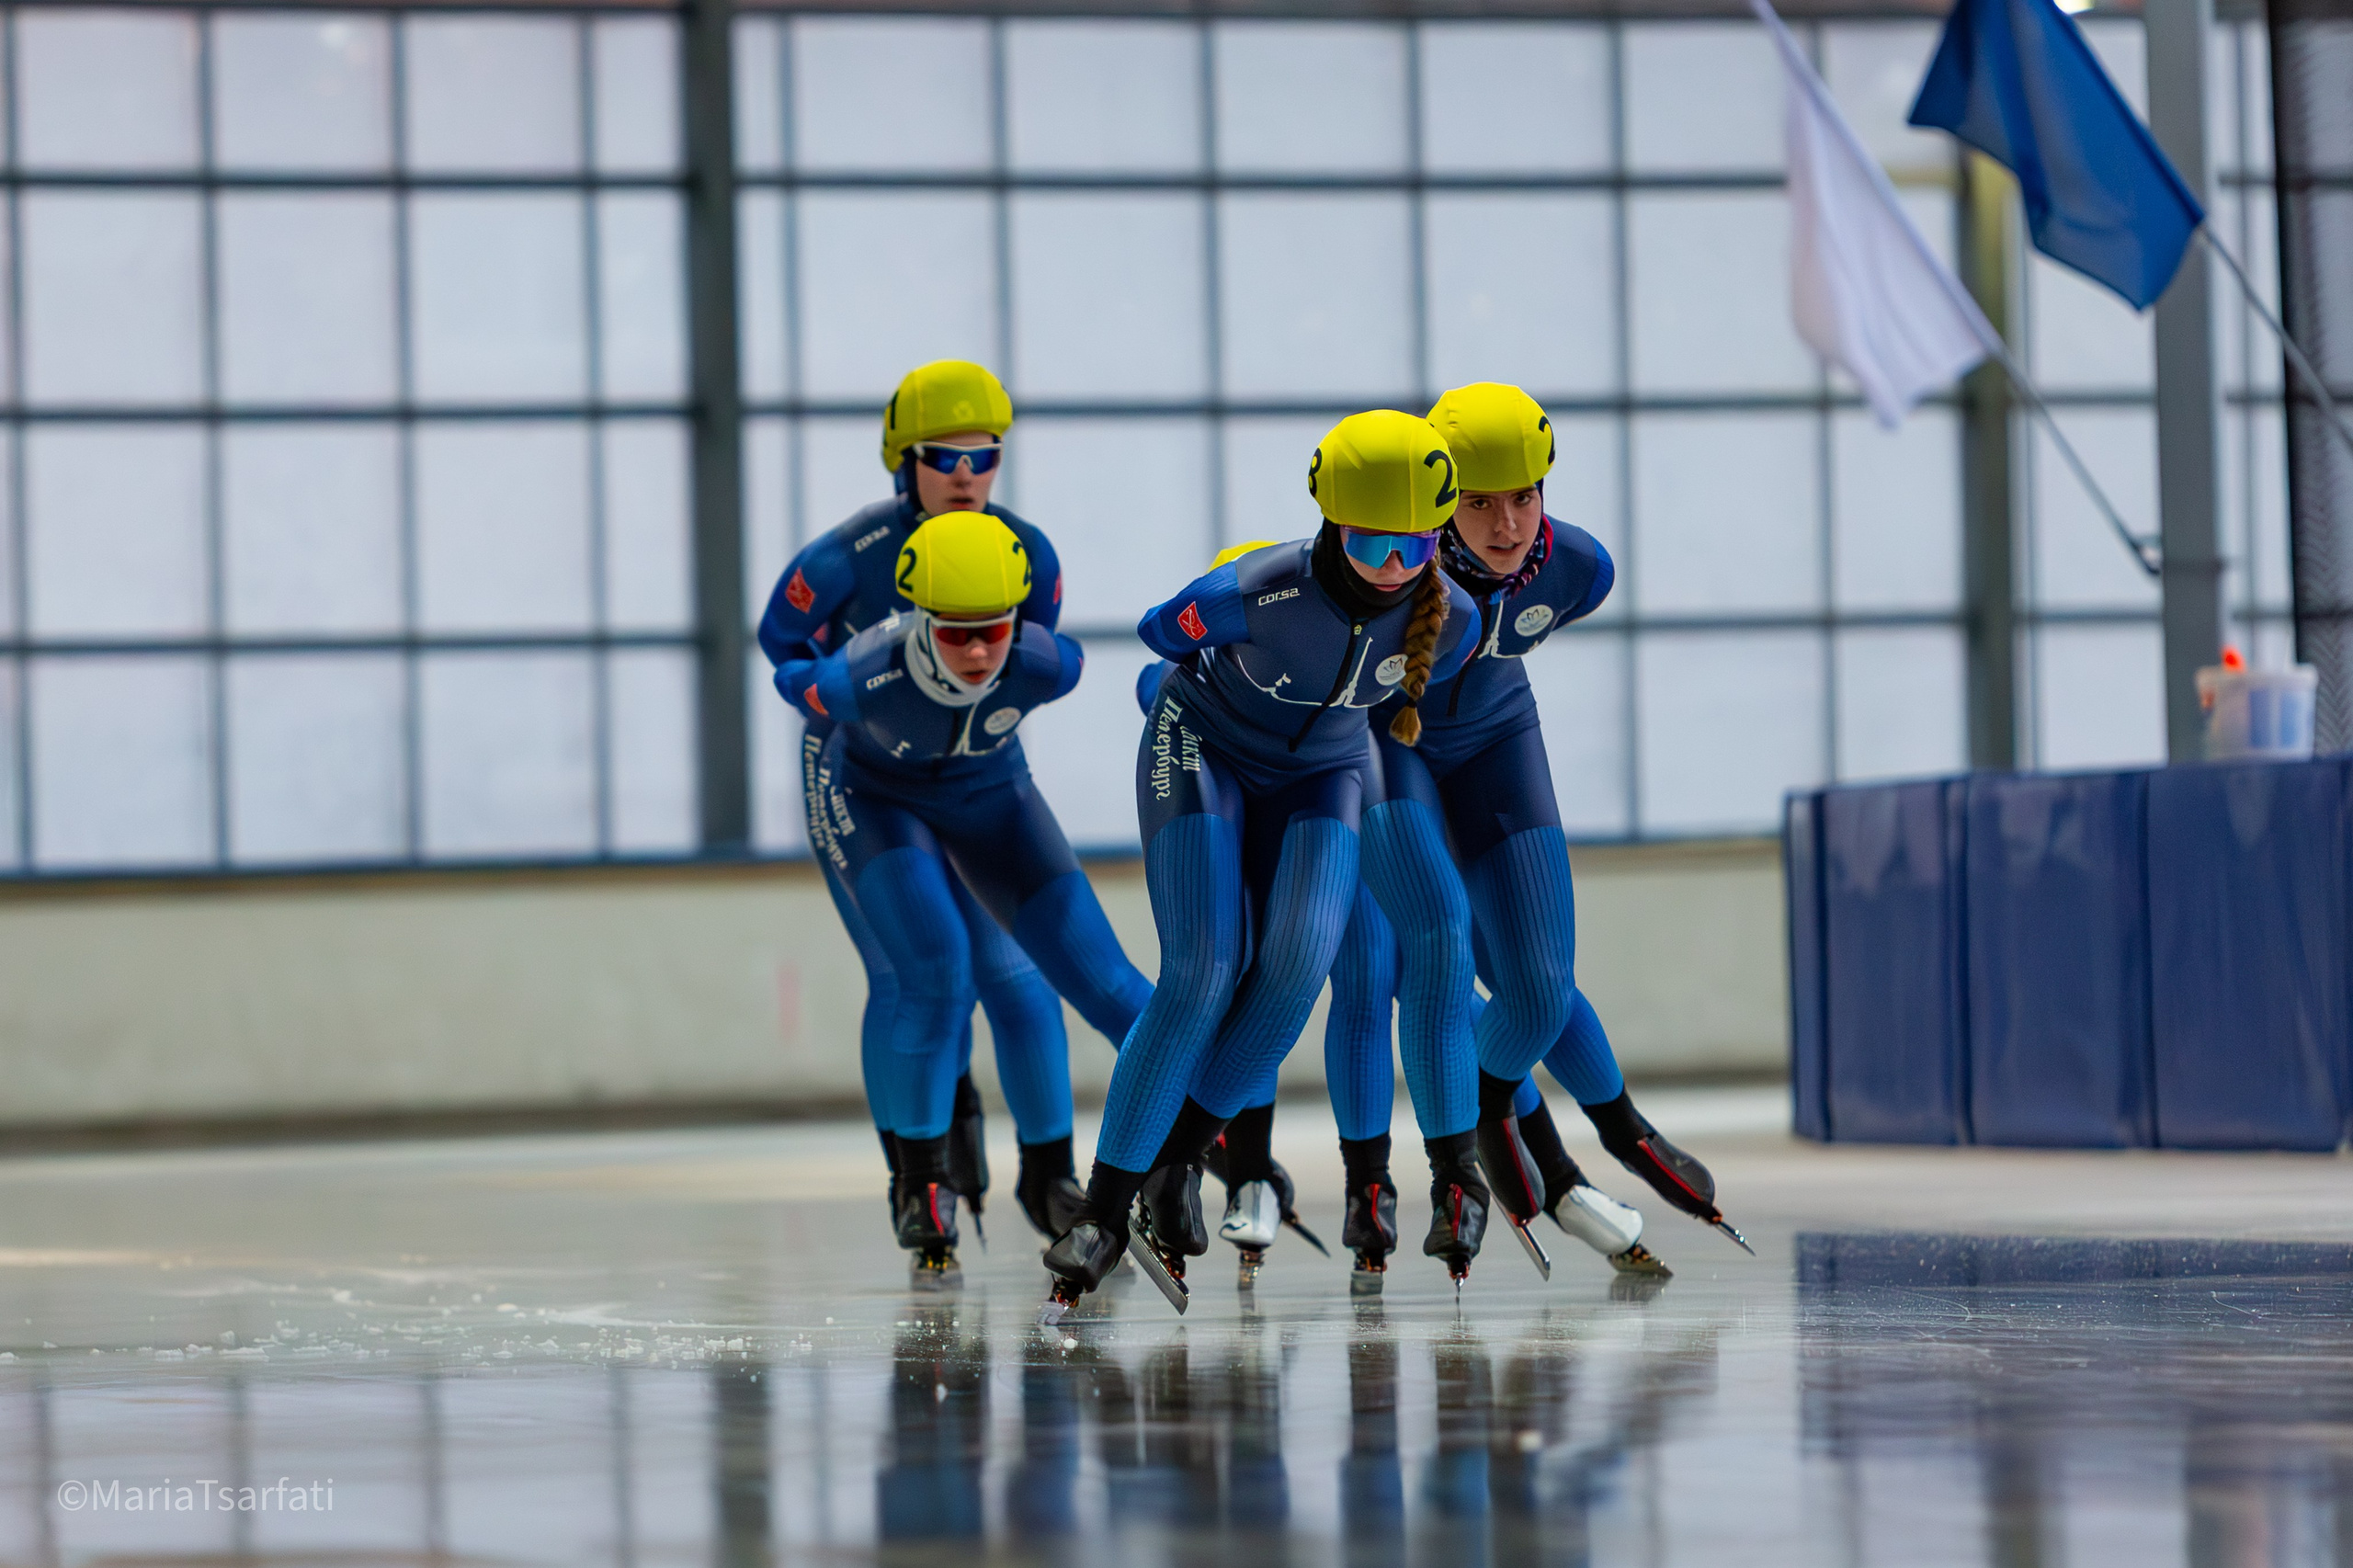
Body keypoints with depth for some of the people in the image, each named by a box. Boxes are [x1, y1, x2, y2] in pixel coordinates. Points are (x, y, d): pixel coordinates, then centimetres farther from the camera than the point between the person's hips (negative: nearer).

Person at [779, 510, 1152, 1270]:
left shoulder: (1042, 666, -33)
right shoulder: (862, 681, -38)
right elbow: (792, 679, -15)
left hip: (990, 798, 3)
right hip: (875, 801, -3)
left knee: (1094, 972, -5)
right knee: (936, 971, -23)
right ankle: (922, 1182, -3)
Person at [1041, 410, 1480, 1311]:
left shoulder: (1450, 619, -23)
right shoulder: (1257, 593, -34)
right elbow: (1161, 632, -10)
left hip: (1320, 776, 3)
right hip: (1204, 752, -3)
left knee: (1297, 967, -20)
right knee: (1205, 971, -18)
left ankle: (1180, 1158, 0)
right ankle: (1105, 1210, -11)